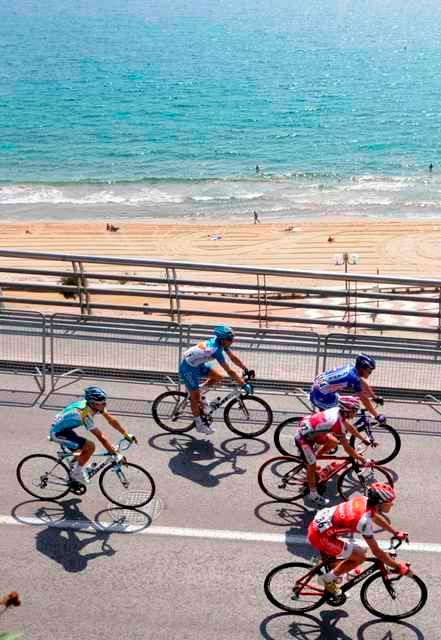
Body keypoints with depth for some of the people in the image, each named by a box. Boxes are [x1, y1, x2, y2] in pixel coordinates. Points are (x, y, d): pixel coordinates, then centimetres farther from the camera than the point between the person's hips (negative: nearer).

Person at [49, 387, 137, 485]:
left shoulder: (96, 405, -9)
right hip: (58, 433, -9)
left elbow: (111, 420, 0)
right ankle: (76, 472, -1)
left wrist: (126, 435, 1)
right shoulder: (86, 415, -32)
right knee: (90, 446, -18)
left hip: (65, 428, 9)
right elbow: (101, 437, -31)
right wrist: (116, 455, -28)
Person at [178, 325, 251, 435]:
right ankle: (199, 425, 14)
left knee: (219, 376, -2)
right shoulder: (216, 350, -33)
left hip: (198, 364, 8)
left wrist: (246, 370, 3)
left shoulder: (221, 342, -9)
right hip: (188, 368, -8)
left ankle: (196, 389, 15)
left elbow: (233, 358, 4)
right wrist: (244, 384, -29)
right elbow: (230, 371, -33)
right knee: (195, 397, 0)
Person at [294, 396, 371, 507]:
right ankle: (313, 495, 14)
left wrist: (364, 439, 20)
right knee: (312, 466, -3)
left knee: (333, 442, 17)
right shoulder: (338, 424, -29)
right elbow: (347, 448, -22)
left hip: (309, 428, 9)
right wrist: (363, 460, -14)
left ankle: (310, 460, 30)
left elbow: (349, 427, 14)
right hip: (303, 438, -9)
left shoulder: (338, 411, -5)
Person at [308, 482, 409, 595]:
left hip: (317, 524, 9)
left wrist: (396, 533, 25)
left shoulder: (365, 500, -3)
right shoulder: (364, 520, -25)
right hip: (319, 536, -9)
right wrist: (398, 567, -10)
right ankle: (328, 579, 7)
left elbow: (376, 517, 21)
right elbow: (377, 552, -18)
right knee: (360, 557, -5)